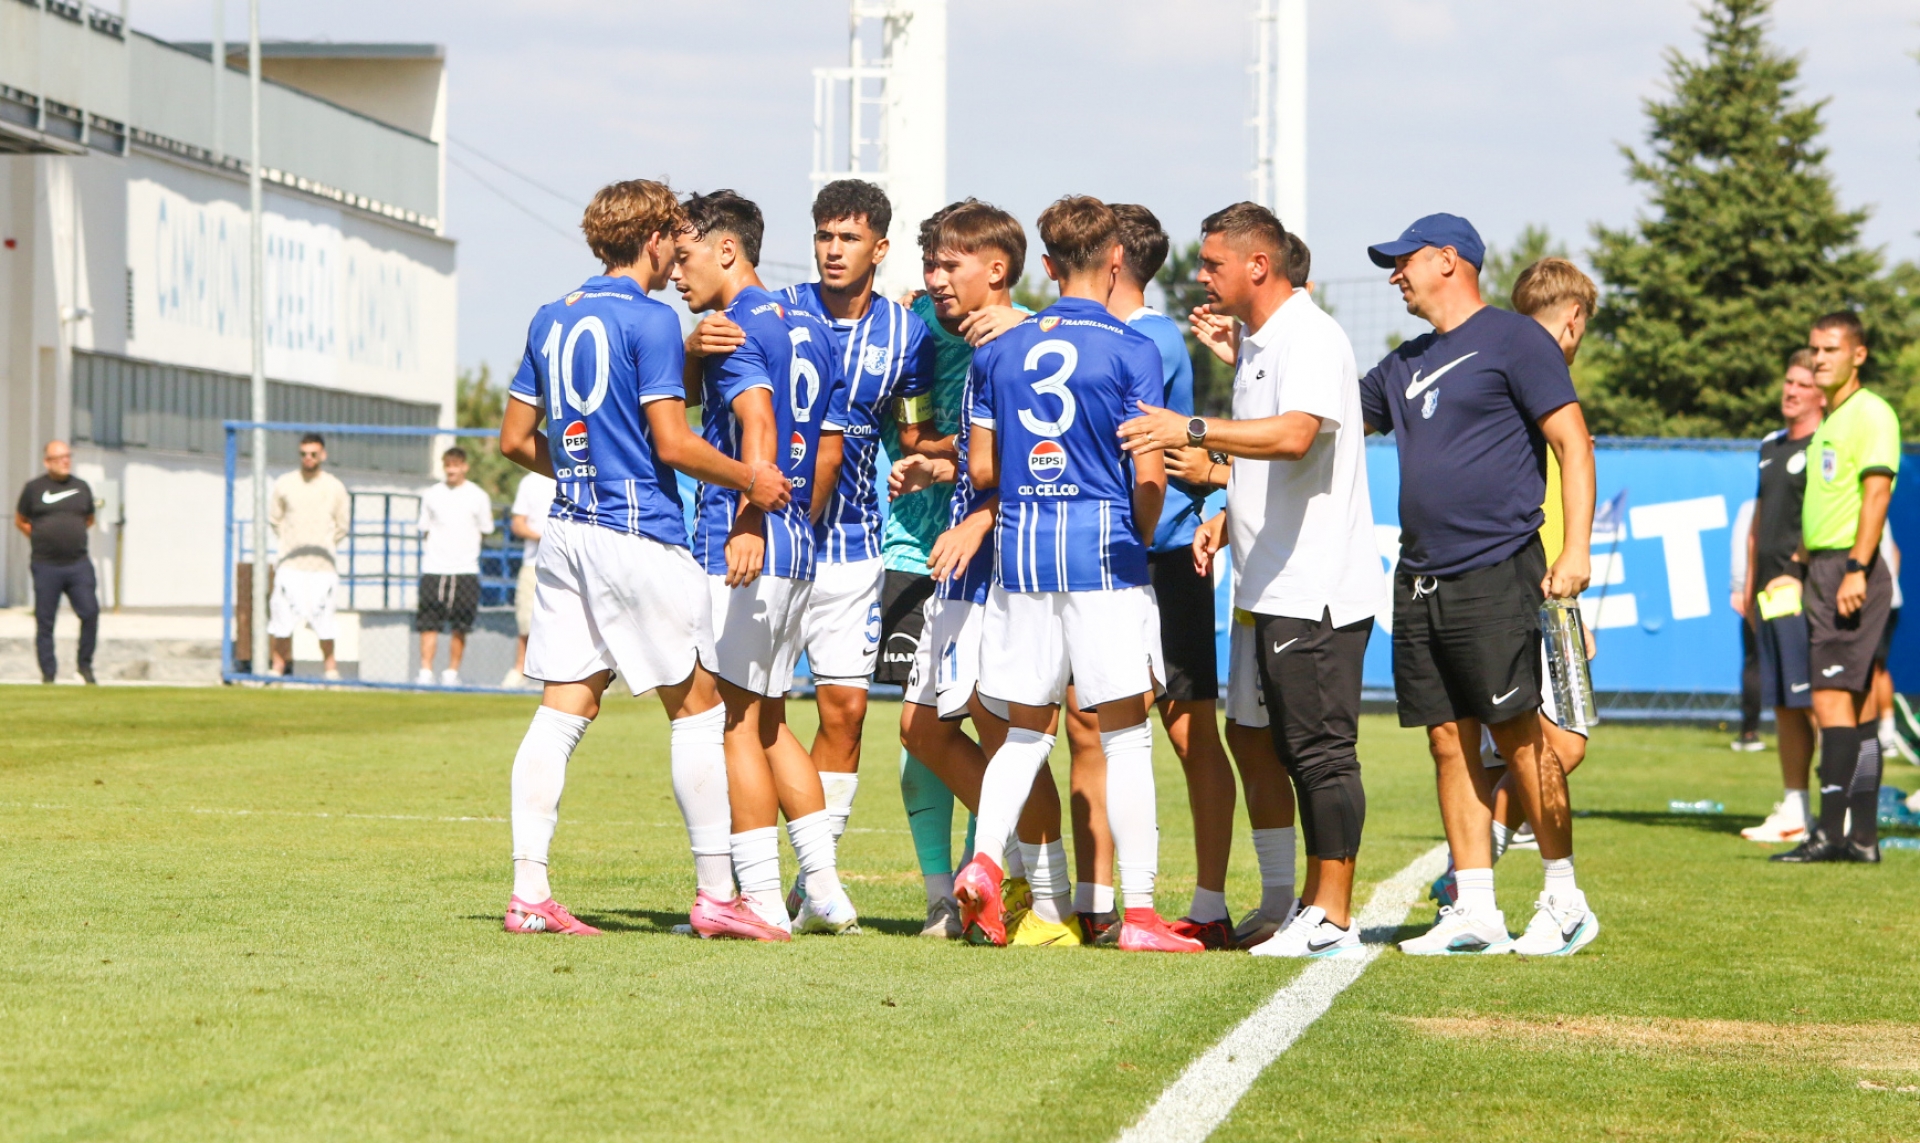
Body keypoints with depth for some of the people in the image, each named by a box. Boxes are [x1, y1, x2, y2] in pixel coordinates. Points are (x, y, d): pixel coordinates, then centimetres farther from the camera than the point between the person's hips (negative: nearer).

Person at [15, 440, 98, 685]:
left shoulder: (82, 487, 10)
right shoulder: (34, 488, 2)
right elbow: (20, 521, 12)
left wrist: (72, 535, 12)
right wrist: (42, 539, 6)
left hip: (78, 564, 2)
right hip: (46, 566, -2)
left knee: (90, 612, -9)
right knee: (45, 621, 1)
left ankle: (84, 664, 9)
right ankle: (48, 674, 8)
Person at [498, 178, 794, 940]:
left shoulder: (551, 321, 13)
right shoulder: (650, 320, -9)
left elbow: (516, 439, 15)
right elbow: (672, 444, -13)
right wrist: (751, 478, 0)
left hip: (566, 534, 7)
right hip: (640, 537, -7)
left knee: (563, 708, 5)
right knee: (696, 706, 2)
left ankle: (528, 891, -1)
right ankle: (715, 893, 3)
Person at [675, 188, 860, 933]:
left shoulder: (736, 328, -9)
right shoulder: (811, 330, 17)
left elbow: (759, 425, -24)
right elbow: (828, 451, 20)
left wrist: (749, 527, -33)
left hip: (738, 548, -9)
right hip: (797, 551, 9)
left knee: (734, 721, -4)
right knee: (768, 720, 16)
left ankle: (759, 899, -5)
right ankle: (825, 892, 13)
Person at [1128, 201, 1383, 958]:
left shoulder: (1310, 336, -14)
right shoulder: (1256, 342, 18)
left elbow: (1296, 436, -31)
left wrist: (1195, 431, -34)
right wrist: (1227, 518, 15)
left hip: (1317, 588, -11)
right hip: (1277, 588, 11)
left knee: (1322, 750, -8)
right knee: (1297, 751, 13)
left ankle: (1333, 920, -5)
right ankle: (1318, 907, 19)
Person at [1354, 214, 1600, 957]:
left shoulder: (1513, 340, -3)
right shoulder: (1406, 365, 20)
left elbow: (1572, 442, -8)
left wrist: (1576, 548, -17)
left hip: (1494, 575, -7)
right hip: (1420, 581, 7)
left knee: (1517, 735, -7)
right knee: (1449, 741, 5)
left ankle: (1565, 900, 4)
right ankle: (1474, 910, 7)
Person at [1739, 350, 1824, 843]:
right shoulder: (1771, 446, 21)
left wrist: (1805, 564, -19)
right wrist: (1748, 588, 22)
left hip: (1806, 587, -9)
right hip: (1770, 591, 9)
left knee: (1812, 700, -13)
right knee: (1782, 705, 9)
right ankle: (1793, 809, 14)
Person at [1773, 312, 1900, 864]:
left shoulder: (1871, 413, -9)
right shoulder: (1830, 420, 20)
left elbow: (1877, 493, -17)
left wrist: (1856, 569, -23)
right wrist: (1806, 555, 20)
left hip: (1850, 568, -10)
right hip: (1823, 567, 10)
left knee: (1833, 698, -13)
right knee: (1857, 707, 8)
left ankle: (1829, 832, -15)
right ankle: (1863, 836, 8)